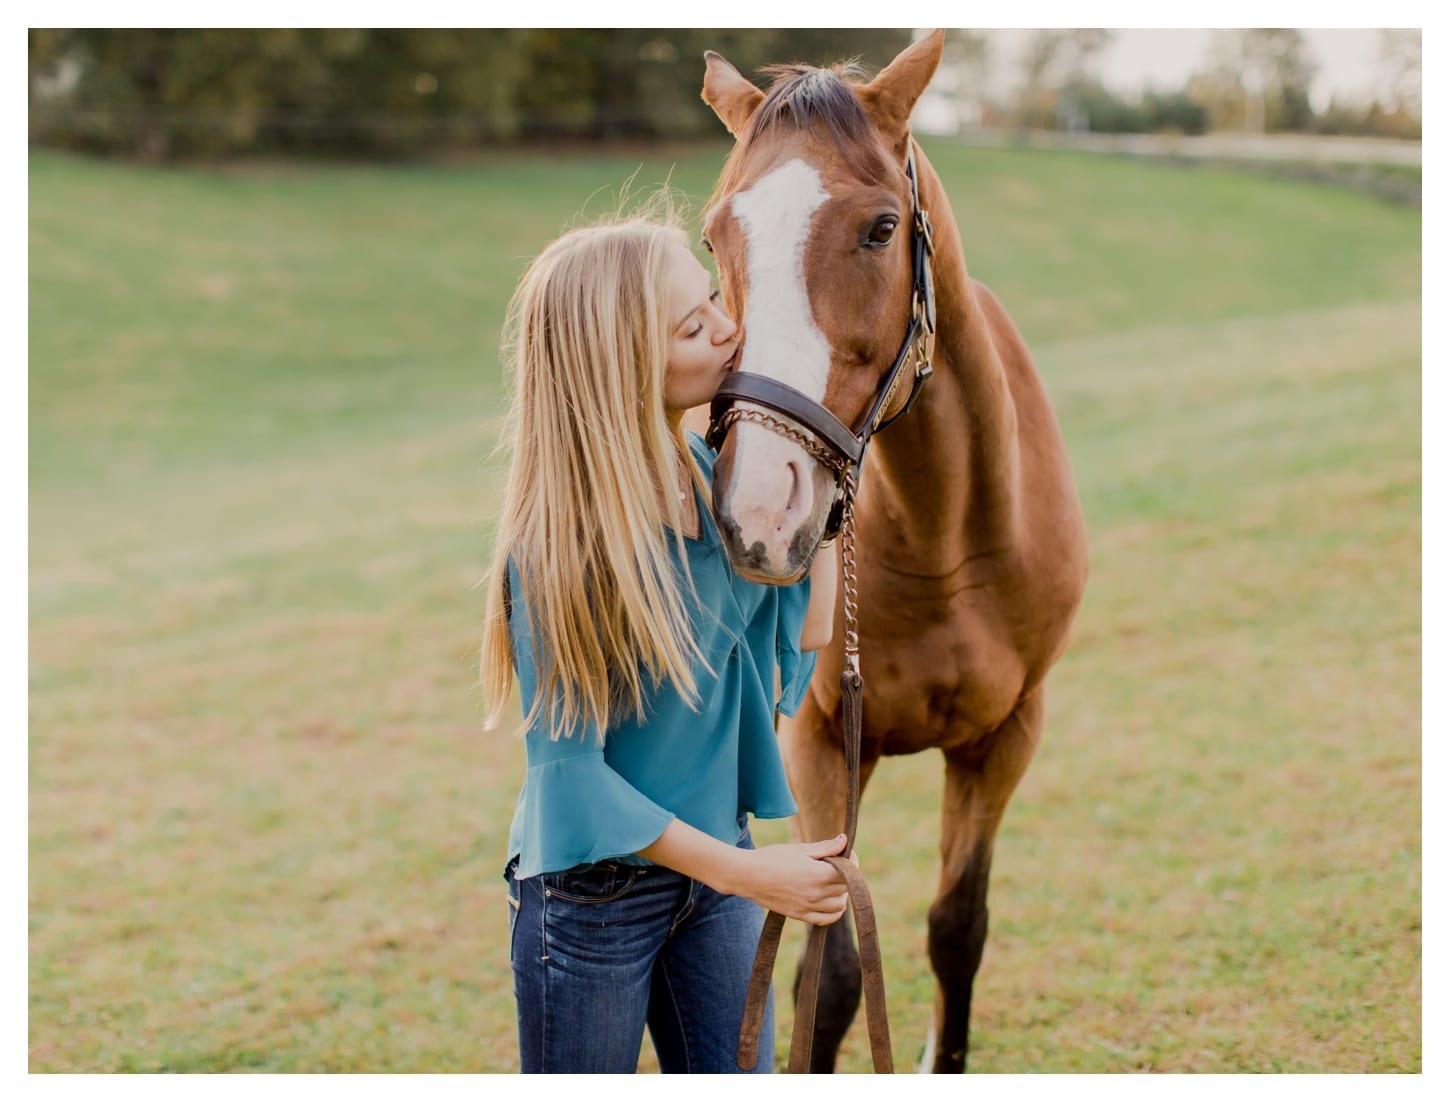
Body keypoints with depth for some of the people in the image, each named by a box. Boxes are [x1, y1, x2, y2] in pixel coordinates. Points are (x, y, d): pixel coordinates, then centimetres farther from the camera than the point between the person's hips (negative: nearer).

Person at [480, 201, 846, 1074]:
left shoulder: (719, 475, -4)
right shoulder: (557, 543, -23)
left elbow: (800, 646, 0)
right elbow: (568, 764, -21)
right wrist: (746, 872, -23)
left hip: (716, 874, 6)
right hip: (596, 894, -6)